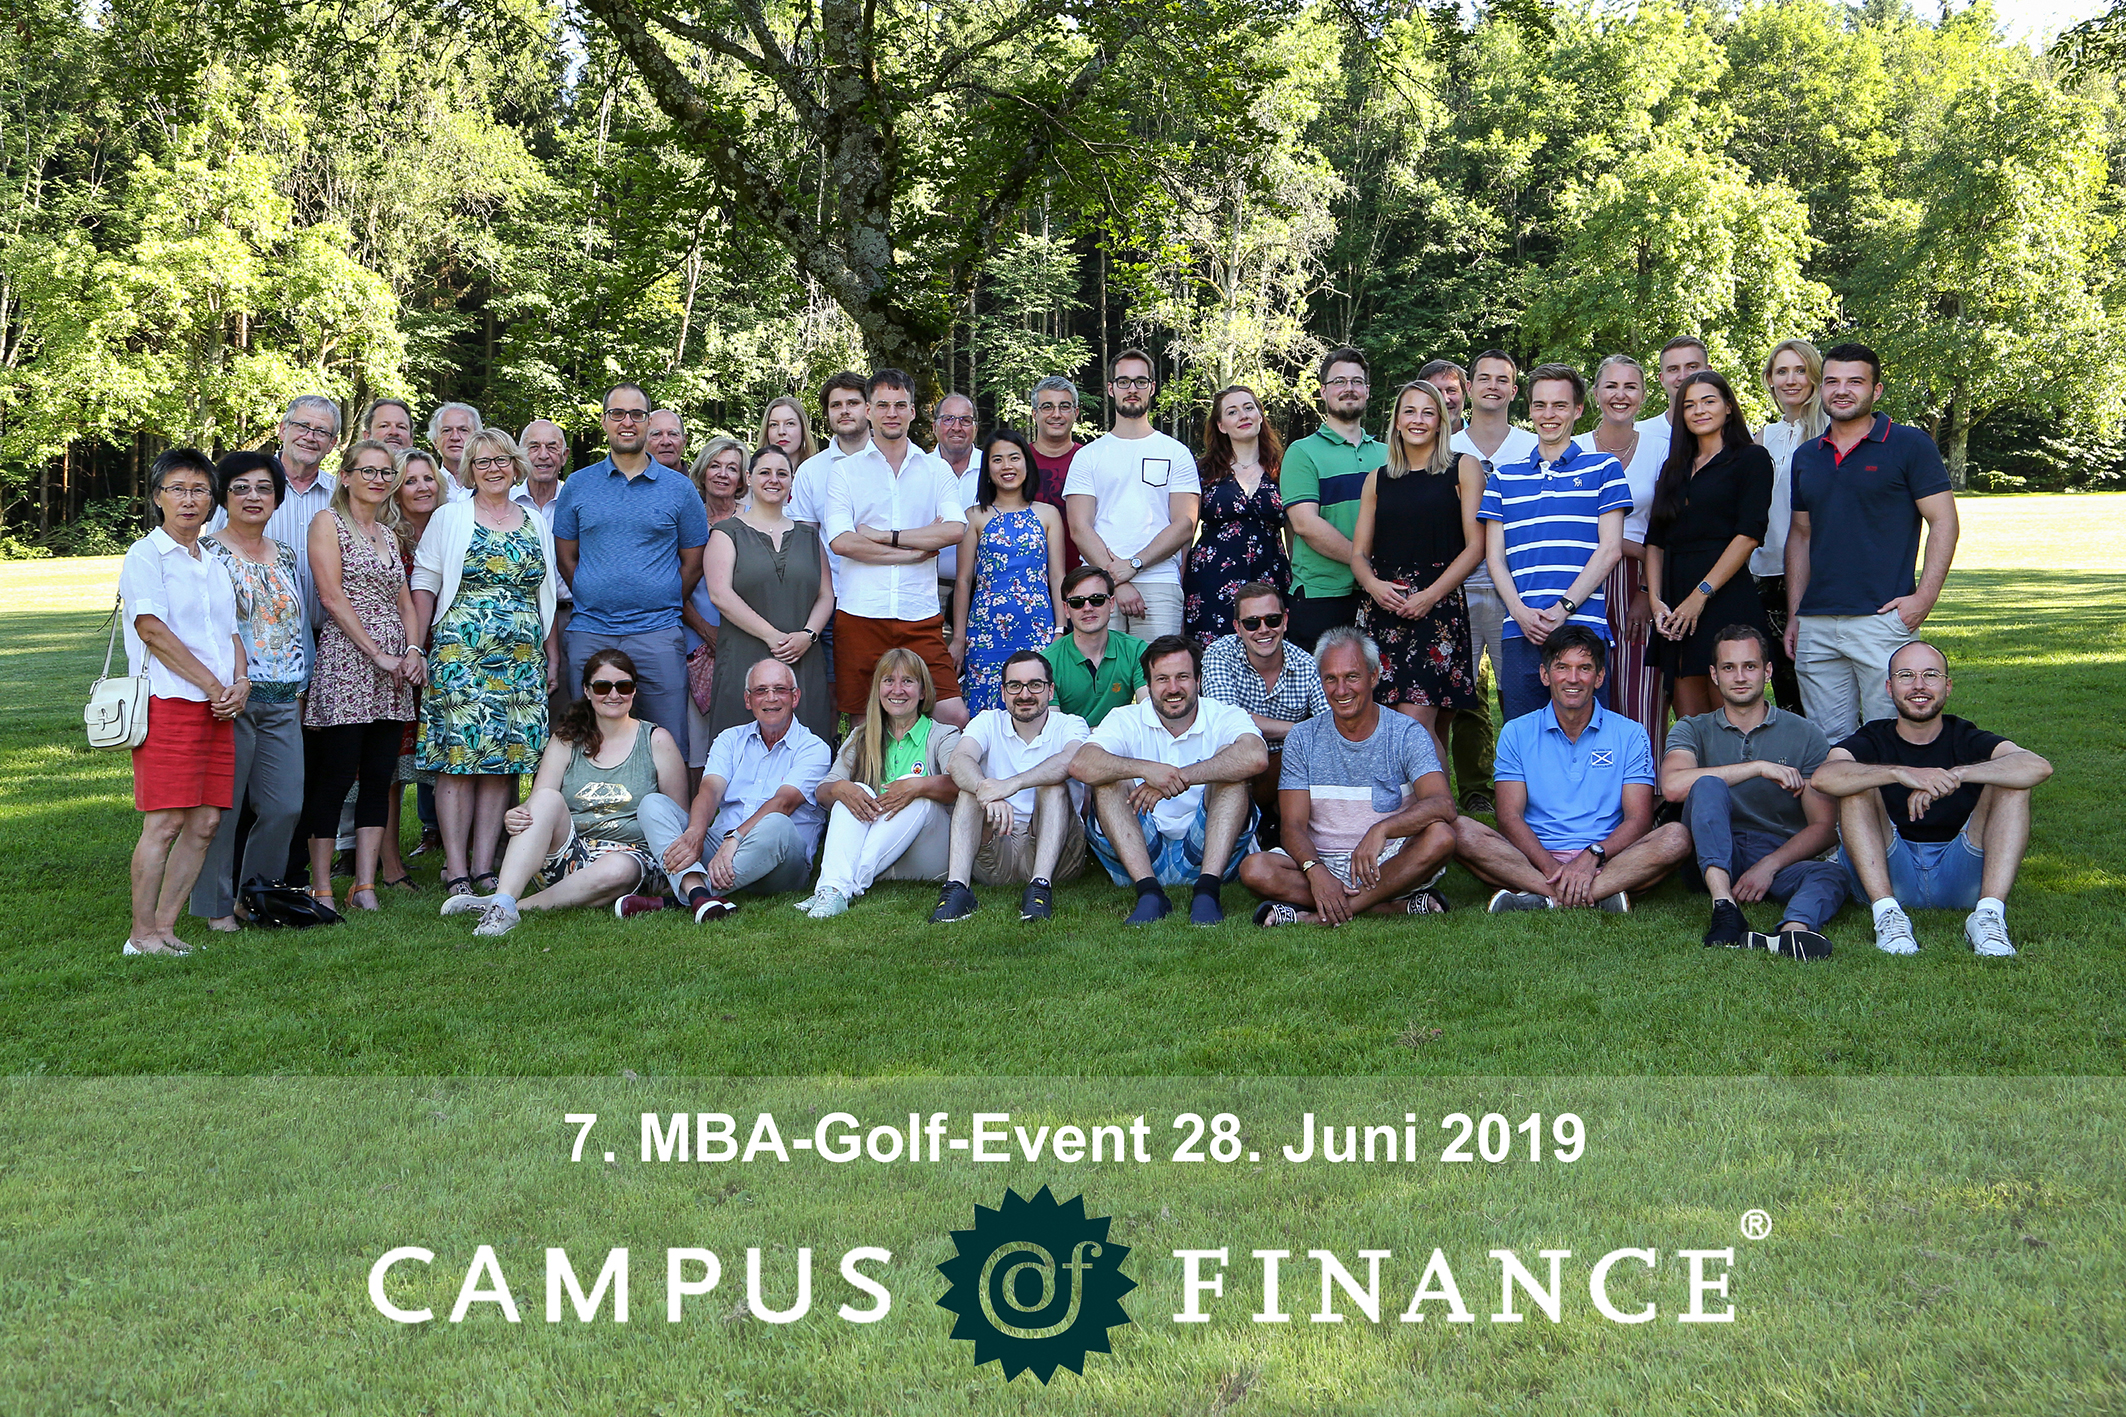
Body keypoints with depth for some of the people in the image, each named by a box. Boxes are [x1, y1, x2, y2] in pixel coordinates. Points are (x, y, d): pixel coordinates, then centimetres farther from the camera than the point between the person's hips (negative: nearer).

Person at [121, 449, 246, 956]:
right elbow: (152, 629, -11)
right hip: (168, 701, -7)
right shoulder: (145, 555, -1)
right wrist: (212, 685, -12)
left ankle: (164, 926, 10)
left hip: (218, 706, 7)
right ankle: (141, 934, -3)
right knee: (165, 821, -10)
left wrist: (241, 681, 0)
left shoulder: (213, 564, 21)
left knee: (206, 822, 3)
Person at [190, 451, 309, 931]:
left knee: (285, 807, 1)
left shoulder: (285, 556, 17)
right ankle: (216, 905, 10)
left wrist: (300, 688, 17)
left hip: (282, 703, 5)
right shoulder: (205, 553, -1)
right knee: (220, 806, -2)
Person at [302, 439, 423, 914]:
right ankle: (321, 888, -1)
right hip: (345, 661, -7)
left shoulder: (387, 533, 20)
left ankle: (365, 885, 6)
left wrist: (413, 650, 0)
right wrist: (376, 652, -13)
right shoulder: (328, 522, -1)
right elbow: (332, 596, -9)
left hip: (393, 667, 7)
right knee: (335, 775, -6)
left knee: (380, 776, 3)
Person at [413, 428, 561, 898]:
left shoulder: (536, 525, 16)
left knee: (504, 756, 0)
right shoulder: (449, 518, 6)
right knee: (457, 754, -7)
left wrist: (553, 656, 15)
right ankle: (456, 872, -6)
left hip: (522, 659, 3)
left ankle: (484, 867, 5)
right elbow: (424, 585, 3)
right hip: (459, 653, -3)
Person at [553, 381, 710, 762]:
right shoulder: (577, 486, 9)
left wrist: (663, 605, 2)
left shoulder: (679, 488, 6)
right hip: (590, 633, 2)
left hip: (658, 634, -1)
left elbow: (693, 561, 8)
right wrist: (596, 599, 4)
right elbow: (565, 557, 12)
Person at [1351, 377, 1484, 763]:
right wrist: (1373, 585, -7)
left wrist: (1431, 595, -10)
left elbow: (1475, 546, 1)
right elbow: (1359, 553, 16)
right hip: (1382, 607, 3)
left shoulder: (1463, 469, 8)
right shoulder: (1377, 480, 18)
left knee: (1416, 721, -16)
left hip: (1438, 606, -3)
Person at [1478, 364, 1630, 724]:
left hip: (1583, 627, -2)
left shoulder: (1603, 468, 10)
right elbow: (1495, 557, 12)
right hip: (1521, 633, 2)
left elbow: (1610, 549, 2)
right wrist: (1521, 612, -5)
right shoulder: (1504, 476, 18)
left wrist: (1564, 607, -9)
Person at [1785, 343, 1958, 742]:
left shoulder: (1910, 446, 0)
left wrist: (1924, 597, -12)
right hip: (1815, 624, 5)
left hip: (1882, 618, -5)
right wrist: (1794, 614, 12)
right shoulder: (1806, 456, 15)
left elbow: (1944, 521, -2)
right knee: (1829, 742, 8)